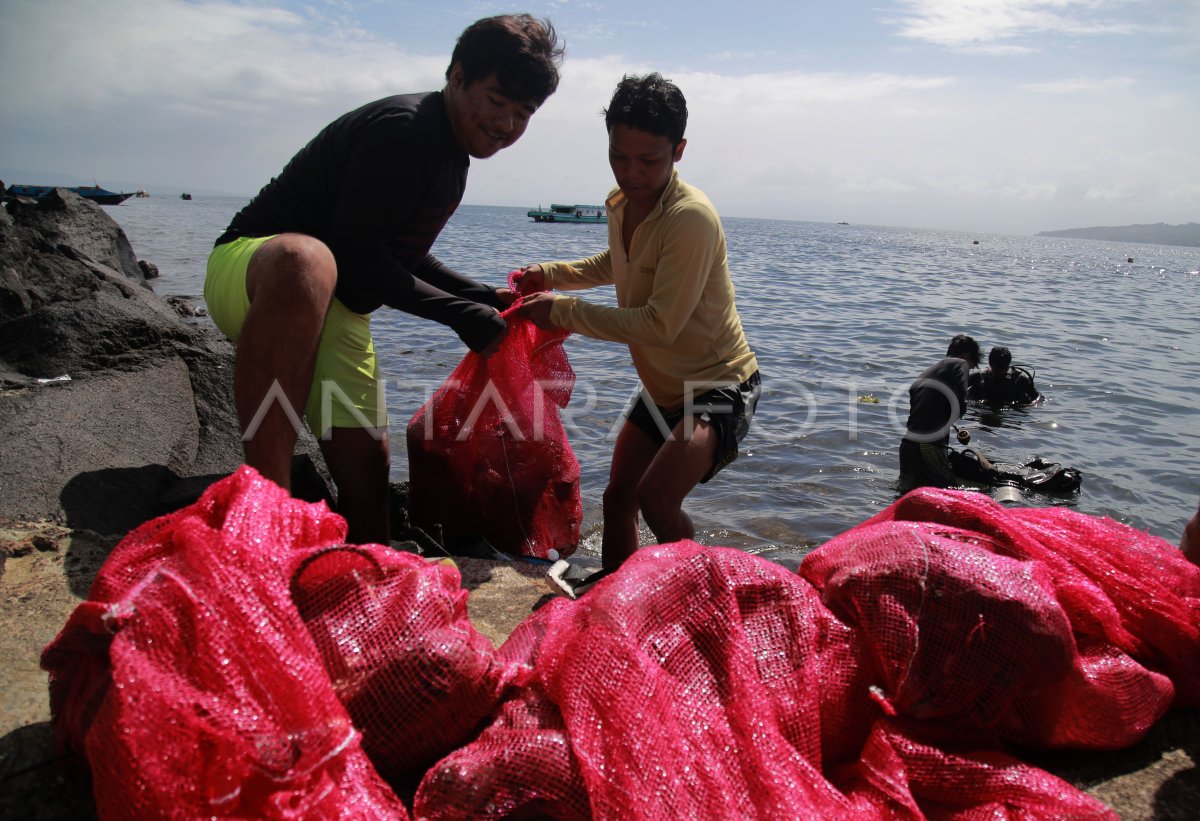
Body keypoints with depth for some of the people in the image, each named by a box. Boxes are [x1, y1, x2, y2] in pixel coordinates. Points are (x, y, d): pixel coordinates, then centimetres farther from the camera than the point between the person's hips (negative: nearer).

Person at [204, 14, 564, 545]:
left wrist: (487, 298, 15)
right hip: (249, 273, -9)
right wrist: (460, 315, -17)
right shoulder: (403, 129, -19)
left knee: (366, 471, -2)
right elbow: (355, 257, -23)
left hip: (333, 308, 10)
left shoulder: (452, 152, 13)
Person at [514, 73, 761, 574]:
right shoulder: (620, 203, 0)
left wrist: (562, 312, -22)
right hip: (662, 386, 9)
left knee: (656, 498, -25)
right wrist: (548, 275, 8)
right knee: (618, 498, 13)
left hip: (721, 384, -8)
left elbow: (659, 326, -30)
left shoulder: (691, 218, -27)